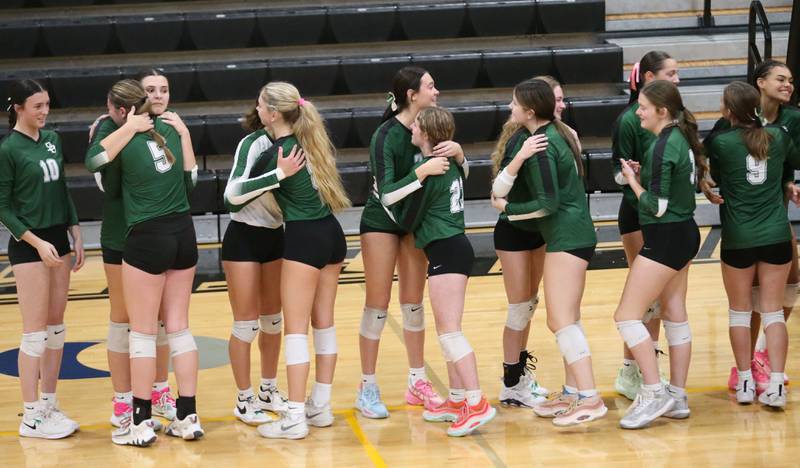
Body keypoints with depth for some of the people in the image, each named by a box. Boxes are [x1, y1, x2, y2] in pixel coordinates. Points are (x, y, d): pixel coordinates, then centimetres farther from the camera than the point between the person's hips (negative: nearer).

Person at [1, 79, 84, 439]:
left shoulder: (52, 139, 8)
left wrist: (75, 234, 12)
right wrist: (37, 242, -16)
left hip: (58, 240, 7)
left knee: (56, 328, 9)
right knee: (35, 332, -5)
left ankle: (49, 405, 17)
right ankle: (31, 417, 1)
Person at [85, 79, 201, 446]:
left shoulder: (119, 143, -10)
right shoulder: (170, 129, 4)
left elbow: (110, 190, 5)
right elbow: (190, 180, 11)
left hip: (146, 240, -6)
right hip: (184, 234, 6)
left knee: (142, 332, 3)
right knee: (179, 327, 10)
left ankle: (142, 422, 6)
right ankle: (188, 417, 11)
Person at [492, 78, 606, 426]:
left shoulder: (542, 147, -17)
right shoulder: (558, 134, 11)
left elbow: (548, 203, -17)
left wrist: (507, 209, -7)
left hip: (566, 237, -10)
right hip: (575, 233, 10)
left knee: (561, 321, -11)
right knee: (567, 319, 15)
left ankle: (590, 399, -14)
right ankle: (575, 393, 19)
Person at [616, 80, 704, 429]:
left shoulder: (663, 148, -20)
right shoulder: (681, 139, 8)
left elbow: (657, 206, -20)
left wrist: (632, 180, -7)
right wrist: (642, 174, 3)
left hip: (665, 239, -10)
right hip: (684, 233, 10)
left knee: (627, 316, -7)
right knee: (675, 317, 14)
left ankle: (653, 393, -7)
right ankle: (677, 398, 19)